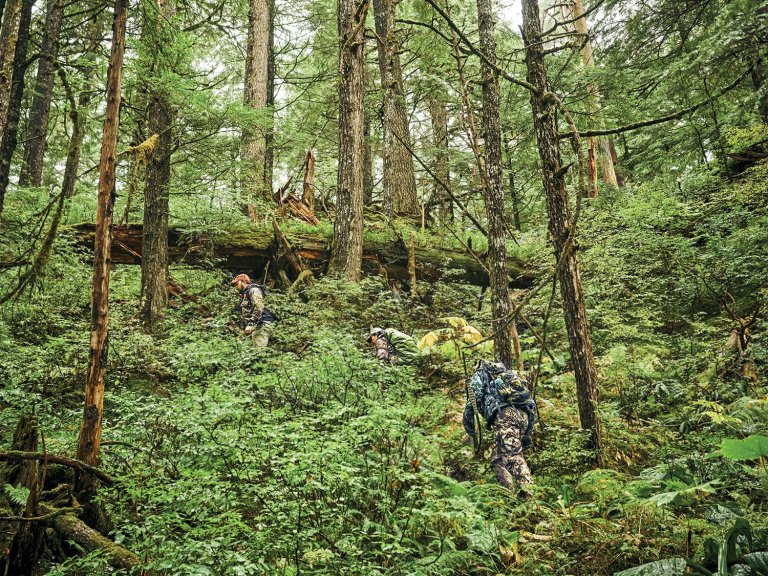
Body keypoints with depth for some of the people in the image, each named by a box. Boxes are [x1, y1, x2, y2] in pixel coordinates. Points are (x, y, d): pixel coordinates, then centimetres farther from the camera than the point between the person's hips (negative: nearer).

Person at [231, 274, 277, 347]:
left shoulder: (253, 290, -3)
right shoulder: (244, 294, 26)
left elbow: (259, 308, -17)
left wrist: (250, 324, -21)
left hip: (261, 324, -9)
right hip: (255, 326, 9)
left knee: (260, 350, -19)